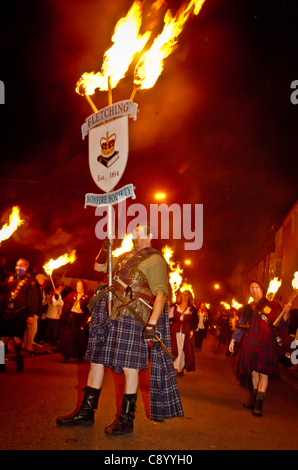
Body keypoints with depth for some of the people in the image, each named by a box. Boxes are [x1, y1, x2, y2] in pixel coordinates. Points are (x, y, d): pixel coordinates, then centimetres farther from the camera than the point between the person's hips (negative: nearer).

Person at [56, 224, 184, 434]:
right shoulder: (125, 257, 20)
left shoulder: (155, 260, -4)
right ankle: (86, 412, 22)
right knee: (96, 359, 11)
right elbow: (99, 266, 30)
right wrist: (106, 246, 13)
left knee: (129, 365, -3)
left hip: (132, 317, -8)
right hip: (109, 315, 8)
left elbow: (161, 293, -15)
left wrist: (152, 323, -25)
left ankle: (126, 419, 9)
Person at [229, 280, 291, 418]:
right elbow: (240, 326, 17)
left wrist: (286, 313, -20)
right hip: (251, 344, 4)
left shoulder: (272, 306, 1)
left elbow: (281, 324, -2)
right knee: (254, 372, 10)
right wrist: (233, 340, 13)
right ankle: (254, 399, 25)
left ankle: (259, 404, -5)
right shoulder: (248, 308, 13)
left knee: (263, 373, -7)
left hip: (266, 344, -4)